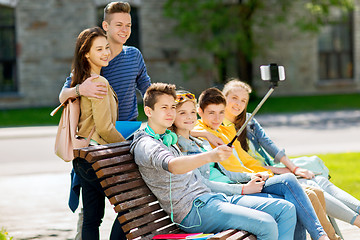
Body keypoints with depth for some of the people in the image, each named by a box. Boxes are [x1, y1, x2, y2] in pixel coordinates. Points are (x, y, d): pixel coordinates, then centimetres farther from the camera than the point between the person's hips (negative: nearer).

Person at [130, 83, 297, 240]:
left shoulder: (170, 137, 22)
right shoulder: (145, 144, -10)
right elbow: (172, 165, -32)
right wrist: (210, 156, -46)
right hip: (193, 210, -10)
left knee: (286, 209, -3)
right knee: (266, 225, -27)